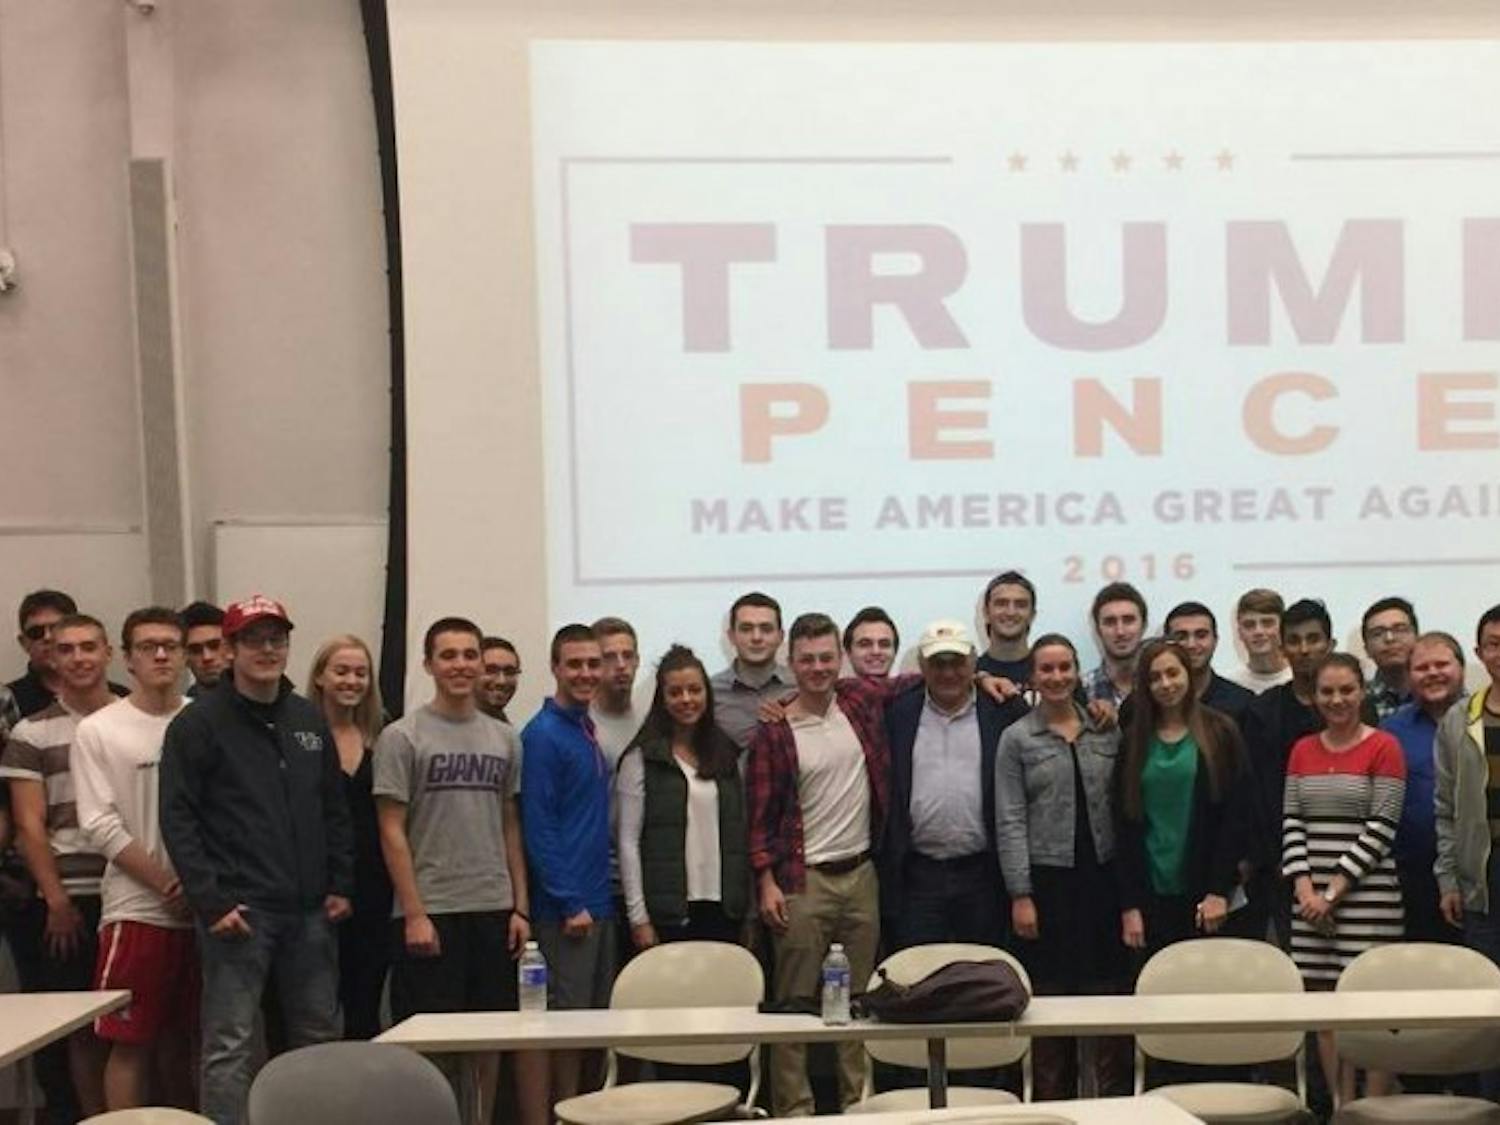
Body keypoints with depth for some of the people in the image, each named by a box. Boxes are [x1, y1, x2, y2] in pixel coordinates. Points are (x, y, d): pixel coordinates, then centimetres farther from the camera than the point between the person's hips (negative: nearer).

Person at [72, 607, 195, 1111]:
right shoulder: (98, 731, -1)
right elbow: (101, 827, -7)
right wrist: (168, 885, -11)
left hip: (202, 910, 3)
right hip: (136, 911, -3)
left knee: (183, 1040, 12)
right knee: (130, 1043, -1)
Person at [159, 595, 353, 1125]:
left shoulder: (310, 720, 13)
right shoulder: (199, 723, -4)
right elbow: (177, 819, -9)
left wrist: (340, 884, 7)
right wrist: (211, 901, -15)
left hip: (309, 911, 6)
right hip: (238, 912, -5)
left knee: (320, 1039, 11)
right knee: (229, 1047, -4)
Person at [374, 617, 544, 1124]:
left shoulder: (503, 738, 10)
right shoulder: (402, 737, -3)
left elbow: (510, 828, 12)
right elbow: (392, 832, -6)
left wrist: (520, 907, 5)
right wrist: (414, 913, -11)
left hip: (494, 911, 4)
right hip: (432, 913, -4)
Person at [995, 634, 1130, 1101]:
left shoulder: (1107, 733, 9)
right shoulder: (1016, 738, 1)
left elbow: (1121, 807, 9)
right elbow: (1010, 821, -3)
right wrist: (1020, 895, -9)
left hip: (1101, 878, 2)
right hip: (1046, 880, -2)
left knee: (1110, 994, 2)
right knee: (1049, 998, 2)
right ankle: (1052, 1107, 12)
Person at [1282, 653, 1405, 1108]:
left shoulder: (1384, 748, -2)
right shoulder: (1302, 750, 13)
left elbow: (1380, 829, -7)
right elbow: (1292, 823, 8)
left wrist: (1335, 890, -10)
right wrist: (1305, 889, -5)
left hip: (1367, 894, -4)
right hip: (1310, 896, 5)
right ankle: (1340, 1108, 13)